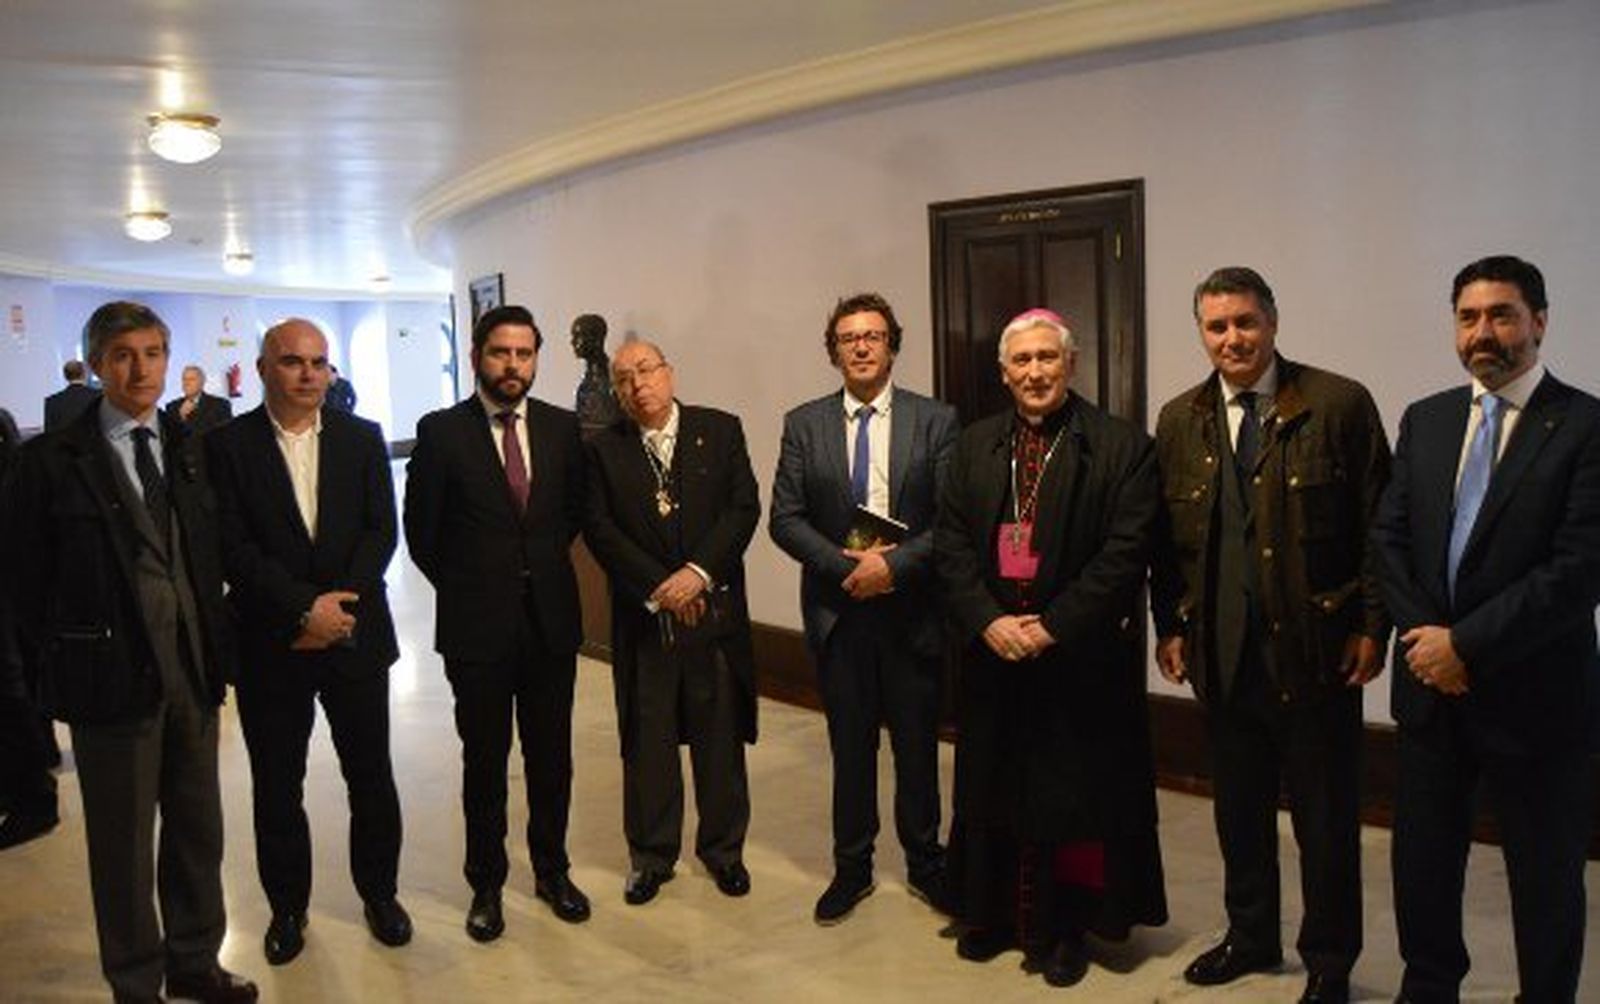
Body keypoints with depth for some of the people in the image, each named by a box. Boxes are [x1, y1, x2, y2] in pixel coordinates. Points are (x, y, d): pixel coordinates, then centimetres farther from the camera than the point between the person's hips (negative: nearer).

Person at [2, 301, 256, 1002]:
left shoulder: (191, 452, 7)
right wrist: (58, 666, -3)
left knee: (198, 828, 16)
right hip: (113, 676, -4)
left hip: (192, 671, 4)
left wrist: (217, 648, 4)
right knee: (123, 845, 9)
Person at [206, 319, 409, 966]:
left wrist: (337, 602, -13)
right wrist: (304, 607, -17)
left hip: (355, 636, 2)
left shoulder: (362, 438, 4)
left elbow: (381, 530, -1)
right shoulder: (227, 444, -3)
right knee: (277, 786, 10)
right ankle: (287, 906, 28)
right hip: (269, 644, -1)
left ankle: (379, 892, 29)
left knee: (371, 777, 10)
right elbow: (233, 547, -10)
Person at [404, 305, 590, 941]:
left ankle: (551, 871, 30)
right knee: (484, 760, 10)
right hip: (477, 625, -2)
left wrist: (542, 568, 9)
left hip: (551, 619, 3)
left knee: (551, 756, 12)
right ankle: (486, 884, 26)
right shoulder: (441, 432, -6)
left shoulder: (562, 427, 2)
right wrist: (465, 586, 4)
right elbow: (421, 530, 0)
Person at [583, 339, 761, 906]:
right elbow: (599, 530, -5)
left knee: (721, 736, 9)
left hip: (714, 608, 0)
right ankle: (651, 856, 24)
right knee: (647, 740, 8)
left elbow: (744, 508, -5)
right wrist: (658, 588, -14)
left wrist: (698, 572, -16)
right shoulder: (603, 450, 3)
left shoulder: (720, 430, 2)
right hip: (643, 618, 0)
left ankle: (723, 848, 26)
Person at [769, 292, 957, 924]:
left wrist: (894, 563, -17)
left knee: (917, 744, 11)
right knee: (850, 746, 11)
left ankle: (925, 864, 29)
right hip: (837, 610, 1)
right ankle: (852, 867, 27)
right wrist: (845, 564, -14)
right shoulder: (804, 424, 3)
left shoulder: (935, 421, -1)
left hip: (912, 606, 0)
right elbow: (784, 519, -1)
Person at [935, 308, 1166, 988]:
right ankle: (991, 915, 29)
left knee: (1074, 794, 6)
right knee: (992, 788, 13)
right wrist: (988, 622, -11)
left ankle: (1065, 928, 23)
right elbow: (951, 546, 3)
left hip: (1080, 658, -3)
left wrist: (1053, 626, -16)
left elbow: (1125, 552, -11)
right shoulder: (973, 447, 8)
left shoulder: (1122, 447, -5)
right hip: (991, 652, 4)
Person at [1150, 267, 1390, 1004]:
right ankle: (1252, 936, 36)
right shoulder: (1178, 420, 6)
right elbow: (1166, 537, 10)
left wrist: (1372, 627, -8)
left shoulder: (1340, 404, -7)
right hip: (1221, 650, 4)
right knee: (1238, 805, 16)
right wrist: (1169, 626, 6)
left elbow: (1379, 525, -6)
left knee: (1325, 814, 9)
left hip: (1316, 646, -3)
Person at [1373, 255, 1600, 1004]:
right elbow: (1390, 538, 5)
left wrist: (1467, 645, -17)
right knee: (1421, 859, 16)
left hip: (1533, 694, -4)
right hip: (1432, 686, 5)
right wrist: (1423, 634, -10)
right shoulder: (1424, 420, 7)